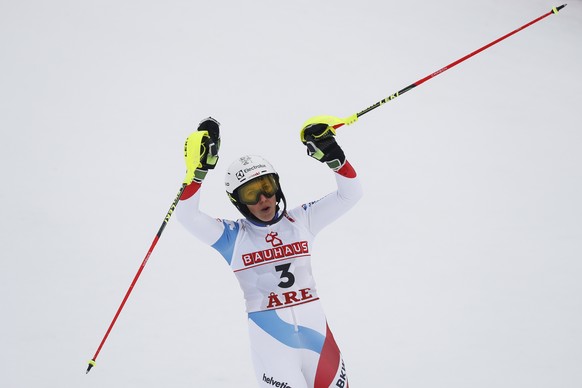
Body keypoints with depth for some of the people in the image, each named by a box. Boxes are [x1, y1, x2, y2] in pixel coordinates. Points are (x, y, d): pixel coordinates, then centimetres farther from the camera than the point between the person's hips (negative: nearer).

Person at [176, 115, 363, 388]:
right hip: (270, 340, -3)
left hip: (316, 331, 4)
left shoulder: (301, 221, 7)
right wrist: (199, 168, -22)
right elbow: (186, 215, -13)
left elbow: (350, 194, 7)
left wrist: (332, 156, -8)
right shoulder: (233, 237, -1)